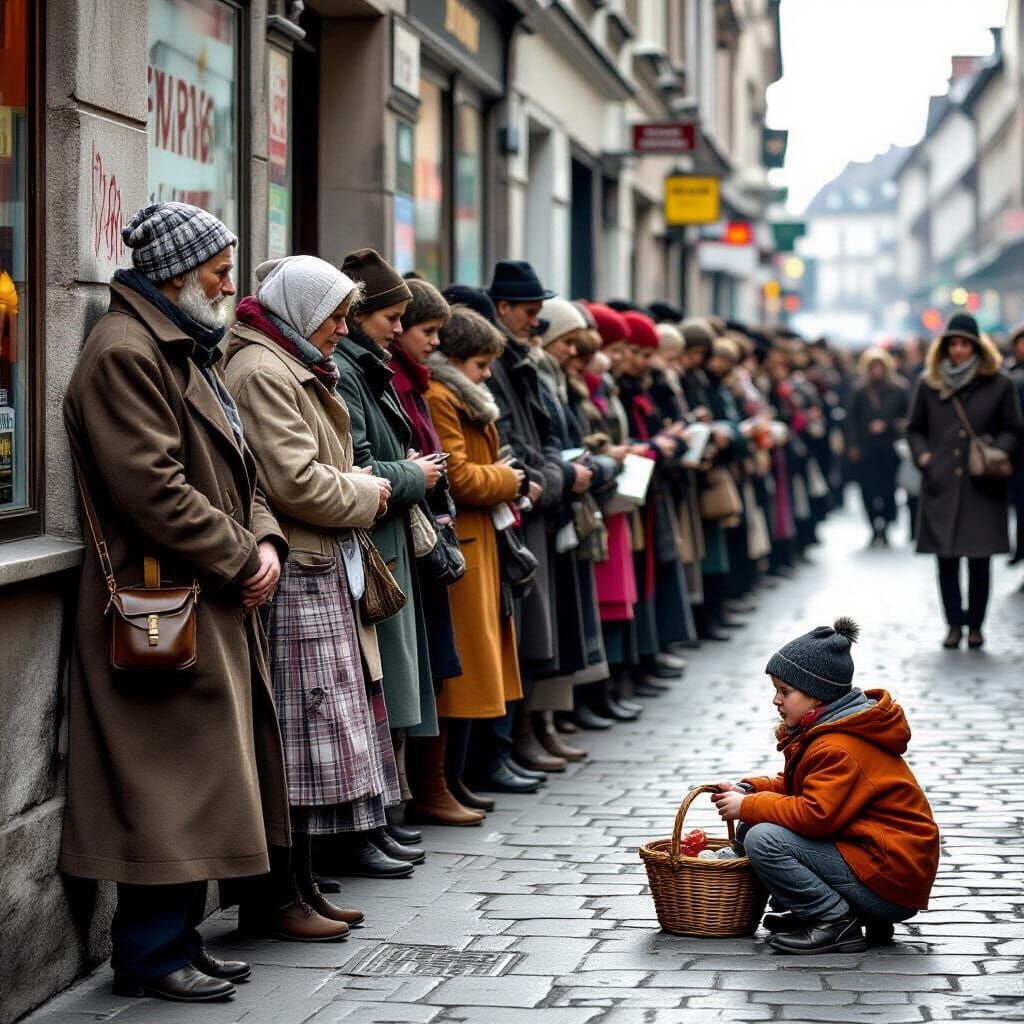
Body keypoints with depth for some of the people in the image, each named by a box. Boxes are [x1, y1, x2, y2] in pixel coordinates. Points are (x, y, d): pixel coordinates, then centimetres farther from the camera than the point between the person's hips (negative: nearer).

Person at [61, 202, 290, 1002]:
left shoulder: (186, 349, 19)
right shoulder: (125, 354, -14)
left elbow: (236, 470, 21)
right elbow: (153, 489, -21)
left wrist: (264, 540, 3)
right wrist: (238, 560, -15)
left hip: (216, 607, 10)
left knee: (203, 783, 13)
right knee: (168, 780, -6)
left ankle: (178, 938, 21)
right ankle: (151, 955, 3)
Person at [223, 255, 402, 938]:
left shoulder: (295, 370, 21)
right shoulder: (262, 372, -12)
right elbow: (295, 482, -20)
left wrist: (359, 487, 9)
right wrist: (368, 494, -6)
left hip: (321, 576, 11)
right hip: (294, 580, -11)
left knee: (313, 738, 12)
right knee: (298, 732, -7)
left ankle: (301, 886, 18)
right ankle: (276, 899, -1)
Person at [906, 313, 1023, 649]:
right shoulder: (929, 384, 8)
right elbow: (915, 429, 16)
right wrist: (923, 457, -1)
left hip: (982, 486, -1)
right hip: (941, 485, 1)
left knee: (979, 559, 1)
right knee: (946, 558, 1)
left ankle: (975, 625, 12)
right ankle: (954, 624, 10)